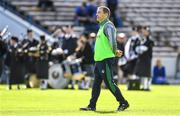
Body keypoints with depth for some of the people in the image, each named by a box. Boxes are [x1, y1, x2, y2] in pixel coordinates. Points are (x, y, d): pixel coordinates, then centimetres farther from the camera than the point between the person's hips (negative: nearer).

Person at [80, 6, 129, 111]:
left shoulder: (108, 26, -12)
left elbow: (113, 41, -25)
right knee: (96, 83, 9)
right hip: (99, 59, 10)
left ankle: (123, 103, 0)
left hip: (106, 59, -10)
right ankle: (92, 106, 12)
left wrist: (115, 52, -18)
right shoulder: (102, 26, 18)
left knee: (109, 83, -7)